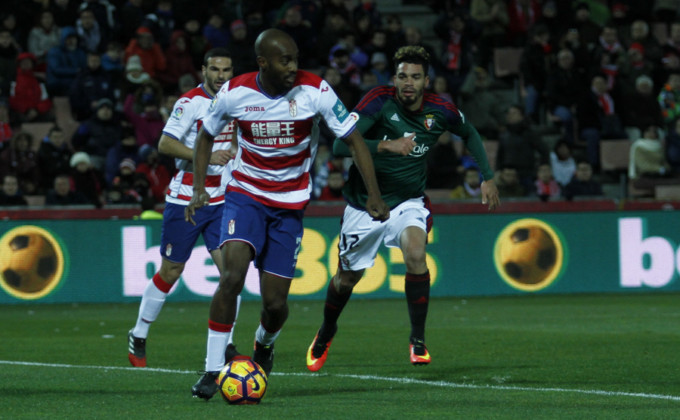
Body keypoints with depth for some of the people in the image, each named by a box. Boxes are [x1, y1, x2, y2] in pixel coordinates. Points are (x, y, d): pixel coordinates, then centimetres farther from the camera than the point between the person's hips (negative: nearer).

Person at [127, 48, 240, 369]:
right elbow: (165, 144, -20)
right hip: (186, 197, -5)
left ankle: (224, 345, -4)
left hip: (220, 197, 5)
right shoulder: (191, 102, -12)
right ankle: (138, 337, 21)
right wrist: (206, 156, -26)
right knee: (170, 272, 4)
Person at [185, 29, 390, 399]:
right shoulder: (234, 92, -12)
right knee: (232, 276, -24)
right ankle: (212, 370, -14)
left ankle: (264, 343, 37)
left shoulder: (314, 90, -15)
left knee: (275, 302, -1)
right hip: (245, 194, 0)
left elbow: (354, 139, -7)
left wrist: (373, 195, -13)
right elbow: (206, 136, 7)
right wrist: (199, 188, -3)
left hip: (290, 204, 0)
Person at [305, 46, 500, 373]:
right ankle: (325, 334, 43)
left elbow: (470, 135, 14)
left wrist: (487, 177, 8)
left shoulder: (440, 110, -10)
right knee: (347, 278, 11)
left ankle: (418, 340, -14)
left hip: (409, 201, 1)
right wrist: (385, 145, -44)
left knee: (415, 254, -29)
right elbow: (340, 145, -31)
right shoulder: (380, 101, -21)